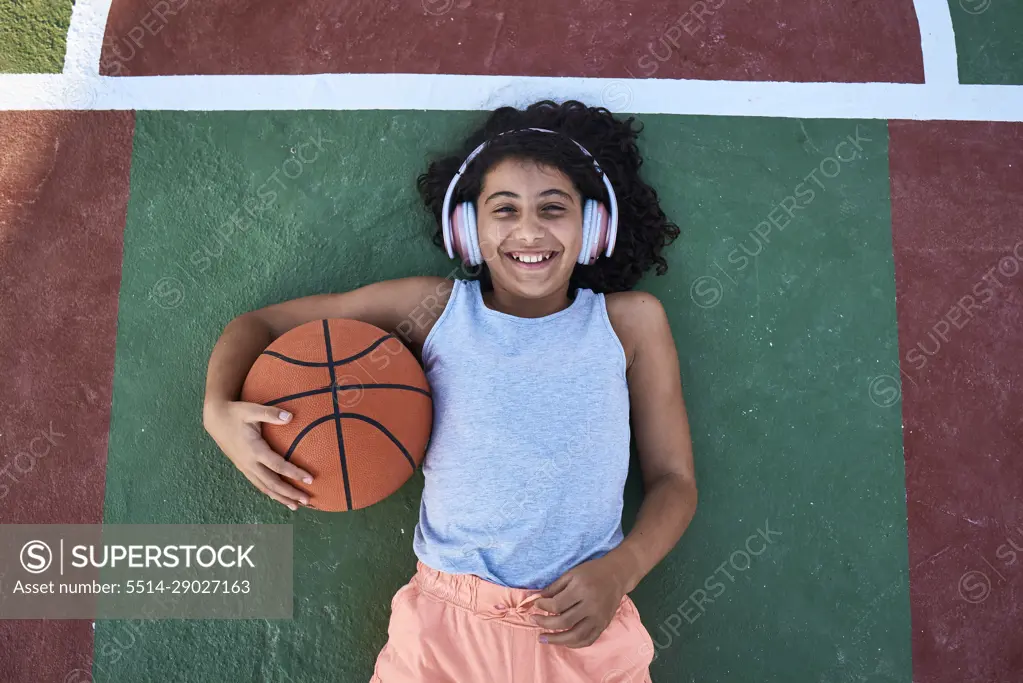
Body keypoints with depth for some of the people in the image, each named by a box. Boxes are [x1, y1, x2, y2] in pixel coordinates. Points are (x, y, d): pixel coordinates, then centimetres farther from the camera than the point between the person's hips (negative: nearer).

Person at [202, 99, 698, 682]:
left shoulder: (631, 321, 2)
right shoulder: (435, 308, 1)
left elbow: (675, 480, 5)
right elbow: (258, 324, 7)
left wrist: (620, 570, -13)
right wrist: (219, 409, -12)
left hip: (585, 633, 1)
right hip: (445, 626, 0)